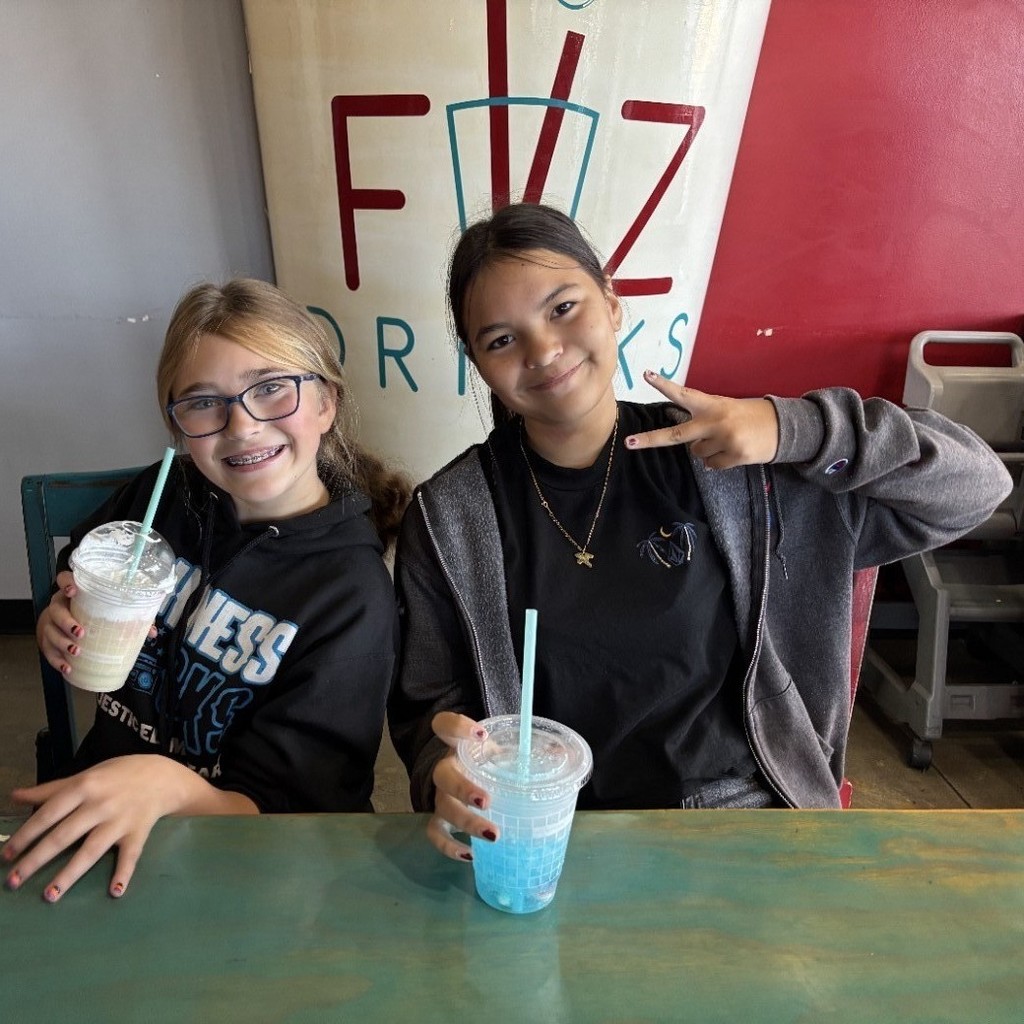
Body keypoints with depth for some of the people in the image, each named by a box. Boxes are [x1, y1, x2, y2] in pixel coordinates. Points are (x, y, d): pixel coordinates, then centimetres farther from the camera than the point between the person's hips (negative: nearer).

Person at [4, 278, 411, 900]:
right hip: (89, 817, 5)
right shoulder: (162, 494, -3)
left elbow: (281, 812, -15)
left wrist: (163, 784, -32)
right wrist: (59, 632, -7)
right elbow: (70, 596, 15)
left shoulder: (353, 596, -17)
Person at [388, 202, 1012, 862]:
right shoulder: (450, 520, -2)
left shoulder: (729, 465, -1)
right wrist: (446, 776, -20)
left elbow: (975, 486, 2)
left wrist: (797, 428, -13)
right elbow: (430, 707, 5)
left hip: (751, 809, 1)